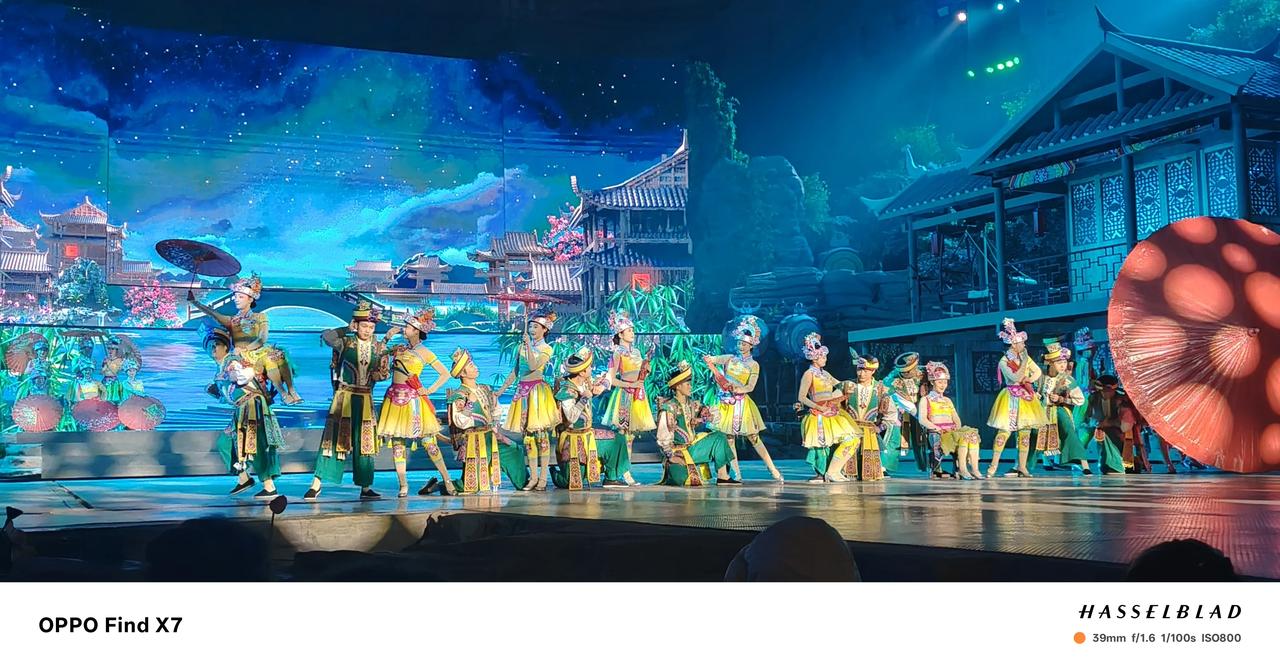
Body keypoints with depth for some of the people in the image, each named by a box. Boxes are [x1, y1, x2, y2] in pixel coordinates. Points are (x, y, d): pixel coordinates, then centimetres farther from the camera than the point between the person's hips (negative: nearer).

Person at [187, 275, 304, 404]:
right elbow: (211, 313, 4)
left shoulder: (260, 317, 13)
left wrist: (245, 348, -19)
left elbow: (262, 339, -3)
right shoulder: (231, 320, 19)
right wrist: (193, 301, -11)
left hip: (260, 351, 1)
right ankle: (283, 394, -35)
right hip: (244, 356, -1)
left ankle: (292, 390, -33)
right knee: (268, 359, -33)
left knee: (280, 354, -32)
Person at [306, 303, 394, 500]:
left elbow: (385, 371, 9)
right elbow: (326, 336, -17)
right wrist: (347, 328, -9)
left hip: (366, 399, 3)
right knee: (334, 437, -5)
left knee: (365, 441, 6)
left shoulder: (380, 347, 6)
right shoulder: (346, 342, -1)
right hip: (345, 396, -3)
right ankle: (316, 484, -1)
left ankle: (365, 488, 12)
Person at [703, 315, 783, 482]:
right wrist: (708, 360, -28)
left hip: (742, 404, -2)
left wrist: (736, 389, -22)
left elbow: (750, 387, -7)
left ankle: (773, 470, 2)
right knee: (729, 439, 0)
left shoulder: (754, 365, 3)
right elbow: (712, 360, -5)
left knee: (753, 437, -2)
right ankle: (737, 474, 4)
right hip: (726, 403, 2)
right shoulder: (730, 358, 9)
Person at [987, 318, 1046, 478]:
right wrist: (1024, 362, -16)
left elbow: (1038, 372, 12)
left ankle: (1022, 467, 8)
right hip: (1011, 399, -6)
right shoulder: (1004, 361, -9)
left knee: (1025, 433, 3)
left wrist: (1028, 379, -6)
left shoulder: (1025, 357, 9)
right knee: (1004, 432, -9)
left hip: (1026, 398, 6)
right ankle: (994, 465, -3)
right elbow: (1016, 378, -19)